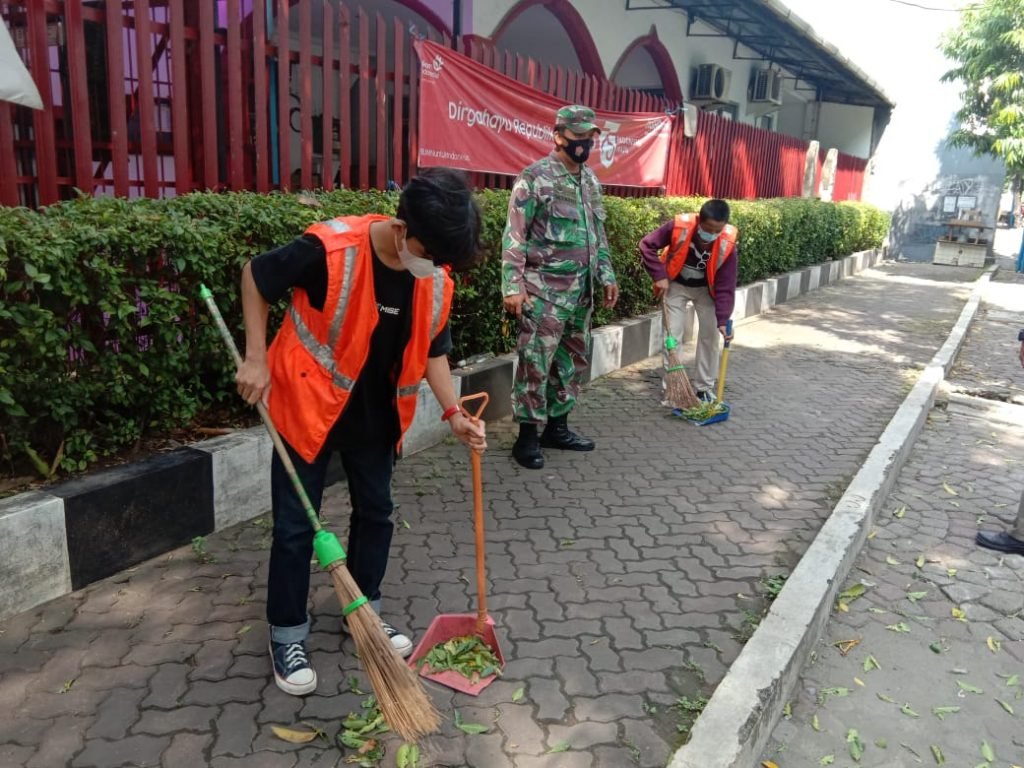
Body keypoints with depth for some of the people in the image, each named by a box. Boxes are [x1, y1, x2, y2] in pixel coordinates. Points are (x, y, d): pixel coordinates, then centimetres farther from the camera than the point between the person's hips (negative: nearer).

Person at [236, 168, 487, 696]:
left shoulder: (437, 279, -11)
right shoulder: (331, 250, -28)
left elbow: (431, 349, 3)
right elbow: (255, 276, -11)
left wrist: (453, 413, -6)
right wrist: (256, 359, -15)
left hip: (374, 415, 5)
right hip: (307, 405, -5)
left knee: (376, 513, 15)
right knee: (295, 526, 3)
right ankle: (287, 636, 22)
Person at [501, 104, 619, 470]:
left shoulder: (590, 180, 13)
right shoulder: (535, 177, -10)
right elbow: (514, 236, -13)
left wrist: (607, 276, 17)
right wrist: (513, 285, -18)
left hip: (581, 290, 8)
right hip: (545, 290, -8)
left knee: (574, 360, 14)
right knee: (536, 363, -3)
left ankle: (557, 427, 27)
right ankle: (528, 436, 8)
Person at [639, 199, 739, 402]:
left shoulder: (728, 245, -29)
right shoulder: (679, 227, -32)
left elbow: (725, 287, -24)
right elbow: (647, 245, -20)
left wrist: (723, 320, -32)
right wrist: (660, 276, -25)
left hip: (706, 288, 1)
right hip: (676, 285, -1)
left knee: (710, 335, 2)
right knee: (673, 334, -2)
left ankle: (704, 387, 16)